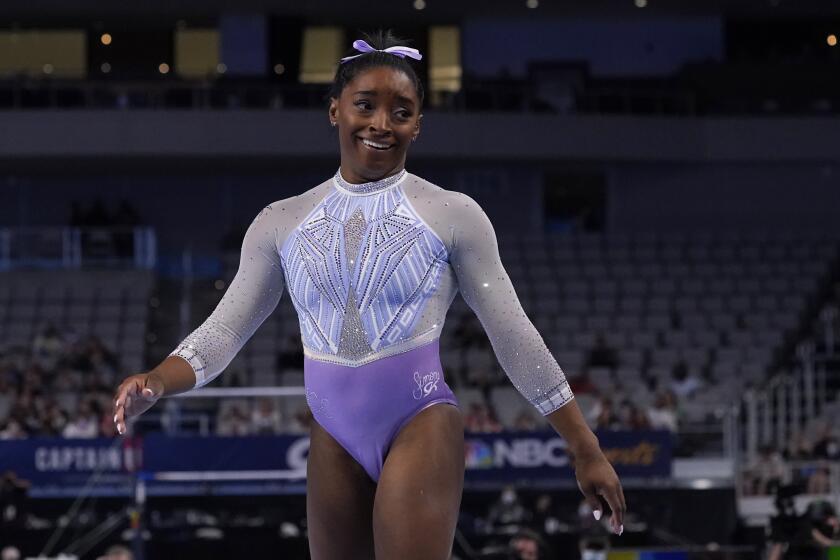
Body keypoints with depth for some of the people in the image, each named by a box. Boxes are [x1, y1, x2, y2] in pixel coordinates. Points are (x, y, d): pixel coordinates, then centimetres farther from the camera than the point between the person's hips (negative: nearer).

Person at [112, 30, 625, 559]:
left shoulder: (452, 215, -2)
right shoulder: (282, 223, 7)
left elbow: (515, 337, -1)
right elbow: (224, 330, 6)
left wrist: (588, 452, -2)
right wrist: (156, 383, -15)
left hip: (421, 428, -4)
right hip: (333, 438, 4)